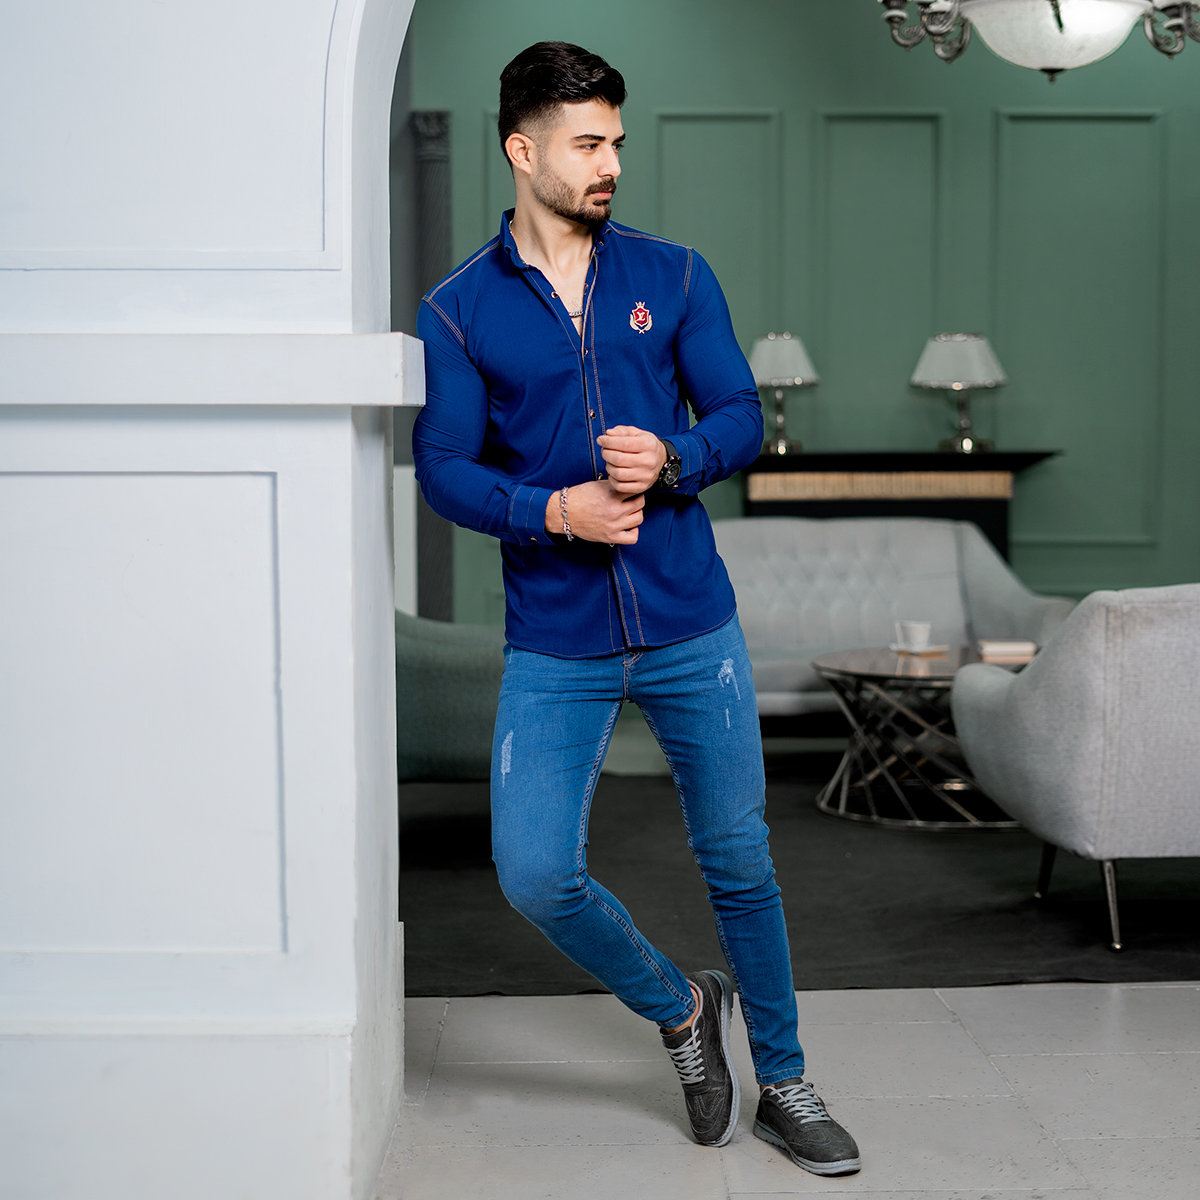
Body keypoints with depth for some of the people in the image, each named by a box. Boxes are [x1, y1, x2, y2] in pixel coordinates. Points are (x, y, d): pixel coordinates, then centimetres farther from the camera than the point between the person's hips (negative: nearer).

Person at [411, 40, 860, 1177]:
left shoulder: (673, 276, 5)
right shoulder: (458, 311, 1)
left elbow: (740, 414, 5)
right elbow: (442, 465, -2)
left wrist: (672, 459, -16)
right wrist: (554, 510, -18)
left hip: (692, 627, 1)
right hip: (554, 644, -1)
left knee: (738, 865, 9)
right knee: (535, 876, -7)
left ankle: (783, 1083, 29)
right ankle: (680, 1008, 22)